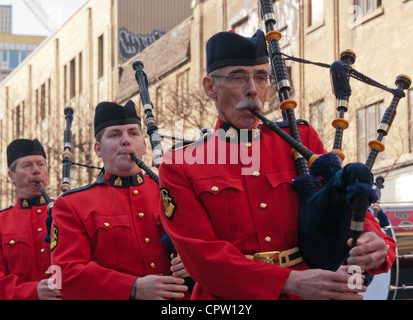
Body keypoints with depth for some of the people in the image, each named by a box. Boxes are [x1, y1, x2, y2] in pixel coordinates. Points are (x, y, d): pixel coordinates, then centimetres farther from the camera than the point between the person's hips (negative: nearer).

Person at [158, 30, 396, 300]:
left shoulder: (301, 139, 14)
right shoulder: (179, 166, 4)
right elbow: (203, 255, -5)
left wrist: (373, 244, -13)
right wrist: (291, 282, -17)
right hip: (229, 297, -4)